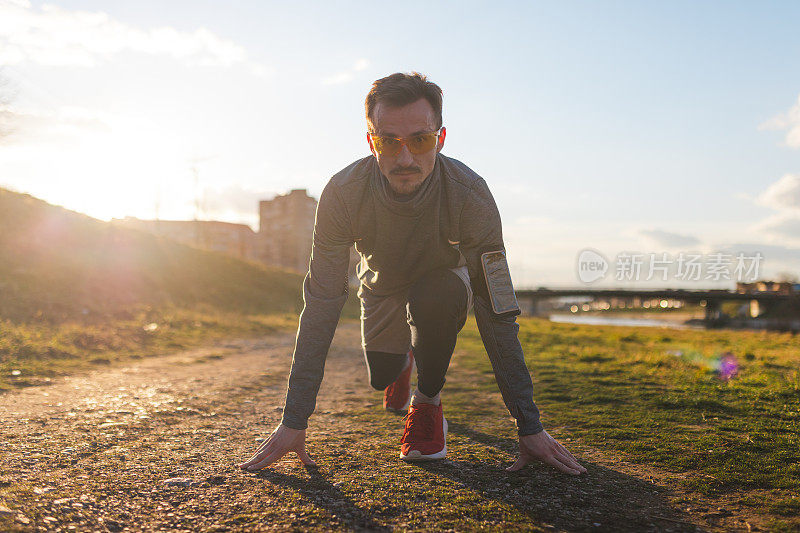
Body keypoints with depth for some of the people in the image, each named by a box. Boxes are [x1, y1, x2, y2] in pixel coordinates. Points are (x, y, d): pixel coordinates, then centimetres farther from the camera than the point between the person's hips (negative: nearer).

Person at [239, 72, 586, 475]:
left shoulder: (470, 194, -36)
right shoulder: (343, 193, -33)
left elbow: (496, 312, -33)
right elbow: (320, 309, -29)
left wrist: (529, 426, -34)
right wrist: (293, 422, -31)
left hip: (443, 279, -2)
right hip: (381, 284, 3)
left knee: (434, 299, -35)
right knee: (381, 377, -1)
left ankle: (428, 403, -8)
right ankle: (403, 358, 38)